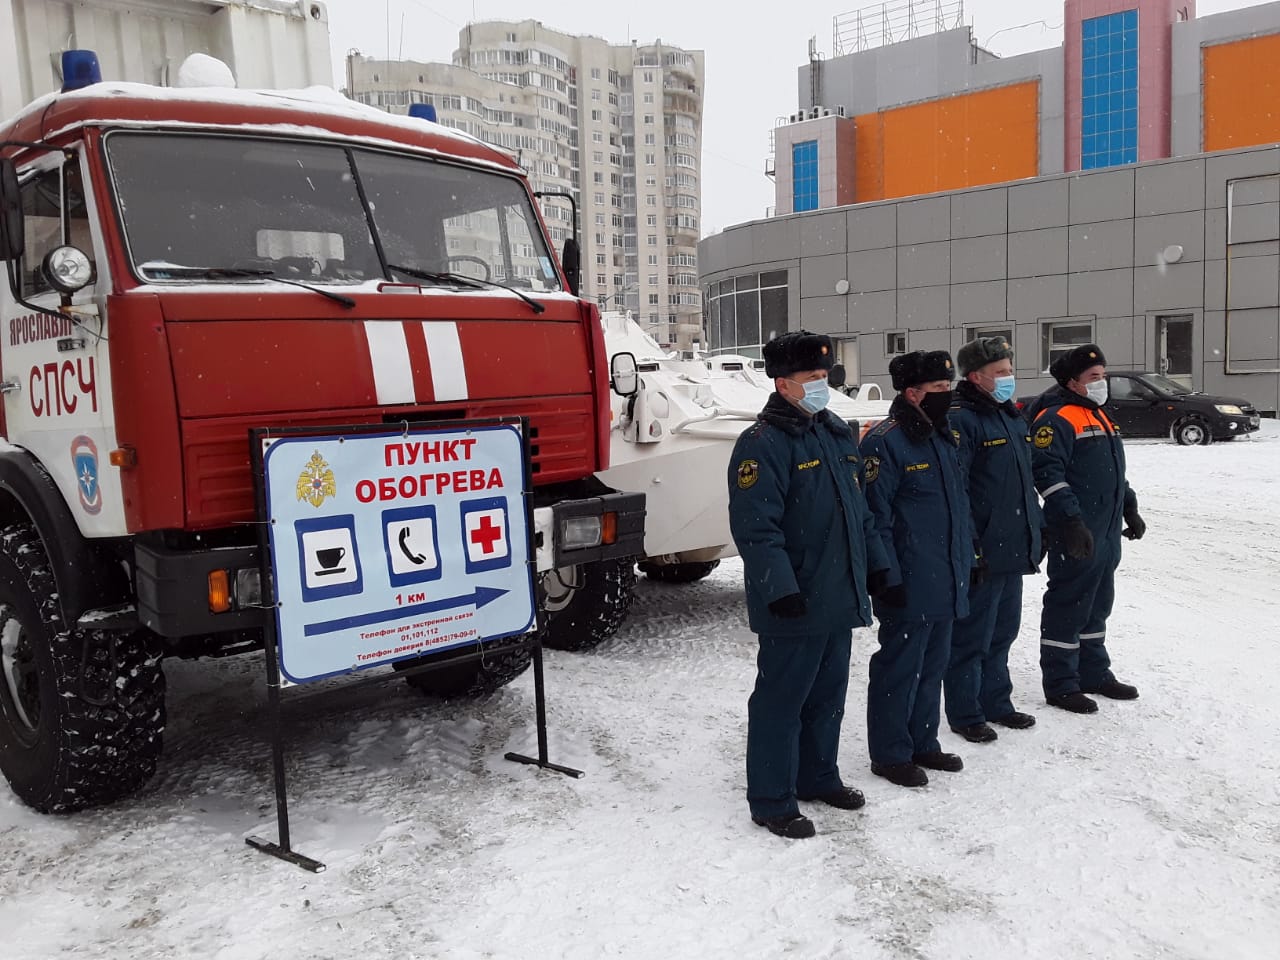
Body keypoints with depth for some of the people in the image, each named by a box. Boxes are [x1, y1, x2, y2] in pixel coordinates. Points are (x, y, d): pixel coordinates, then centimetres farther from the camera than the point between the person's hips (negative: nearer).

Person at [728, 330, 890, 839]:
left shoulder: (838, 434, 13)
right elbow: (755, 528, -21)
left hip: (839, 599, 9)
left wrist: (878, 565, 18)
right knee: (782, 698, 2)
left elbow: (860, 509, 21)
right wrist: (781, 588, -26)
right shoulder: (762, 444, -15)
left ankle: (818, 775, 36)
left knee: (829, 692, 19)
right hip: (794, 605, -8)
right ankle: (771, 800, 14)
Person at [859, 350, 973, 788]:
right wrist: (888, 577, -18)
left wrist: (969, 555, 18)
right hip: (909, 587, -9)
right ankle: (890, 753, 17)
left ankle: (923, 743, 32)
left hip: (947, 584, 9)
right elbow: (876, 517, -17)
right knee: (899, 669, 3)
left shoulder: (944, 437, 13)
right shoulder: (885, 443, -15)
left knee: (932, 666, 18)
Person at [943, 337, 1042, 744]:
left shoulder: (1013, 418, 15)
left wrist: (1035, 531, 19)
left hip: (1013, 550, 9)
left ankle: (996, 703, 32)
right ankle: (964, 714, 14)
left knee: (1002, 632, 19)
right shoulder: (961, 420, -15)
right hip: (981, 553, -9)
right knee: (972, 636, 2)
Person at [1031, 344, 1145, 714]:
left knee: (1097, 606, 18)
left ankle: (1094, 673, 30)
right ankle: (1060, 685, 6)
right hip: (1076, 539, -10)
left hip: (1107, 536, 10)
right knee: (1068, 608, -2)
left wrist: (1130, 510, 25)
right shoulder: (1057, 419, -13)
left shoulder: (1098, 417, 19)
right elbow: (1048, 474, -23)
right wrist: (1072, 521, -27)